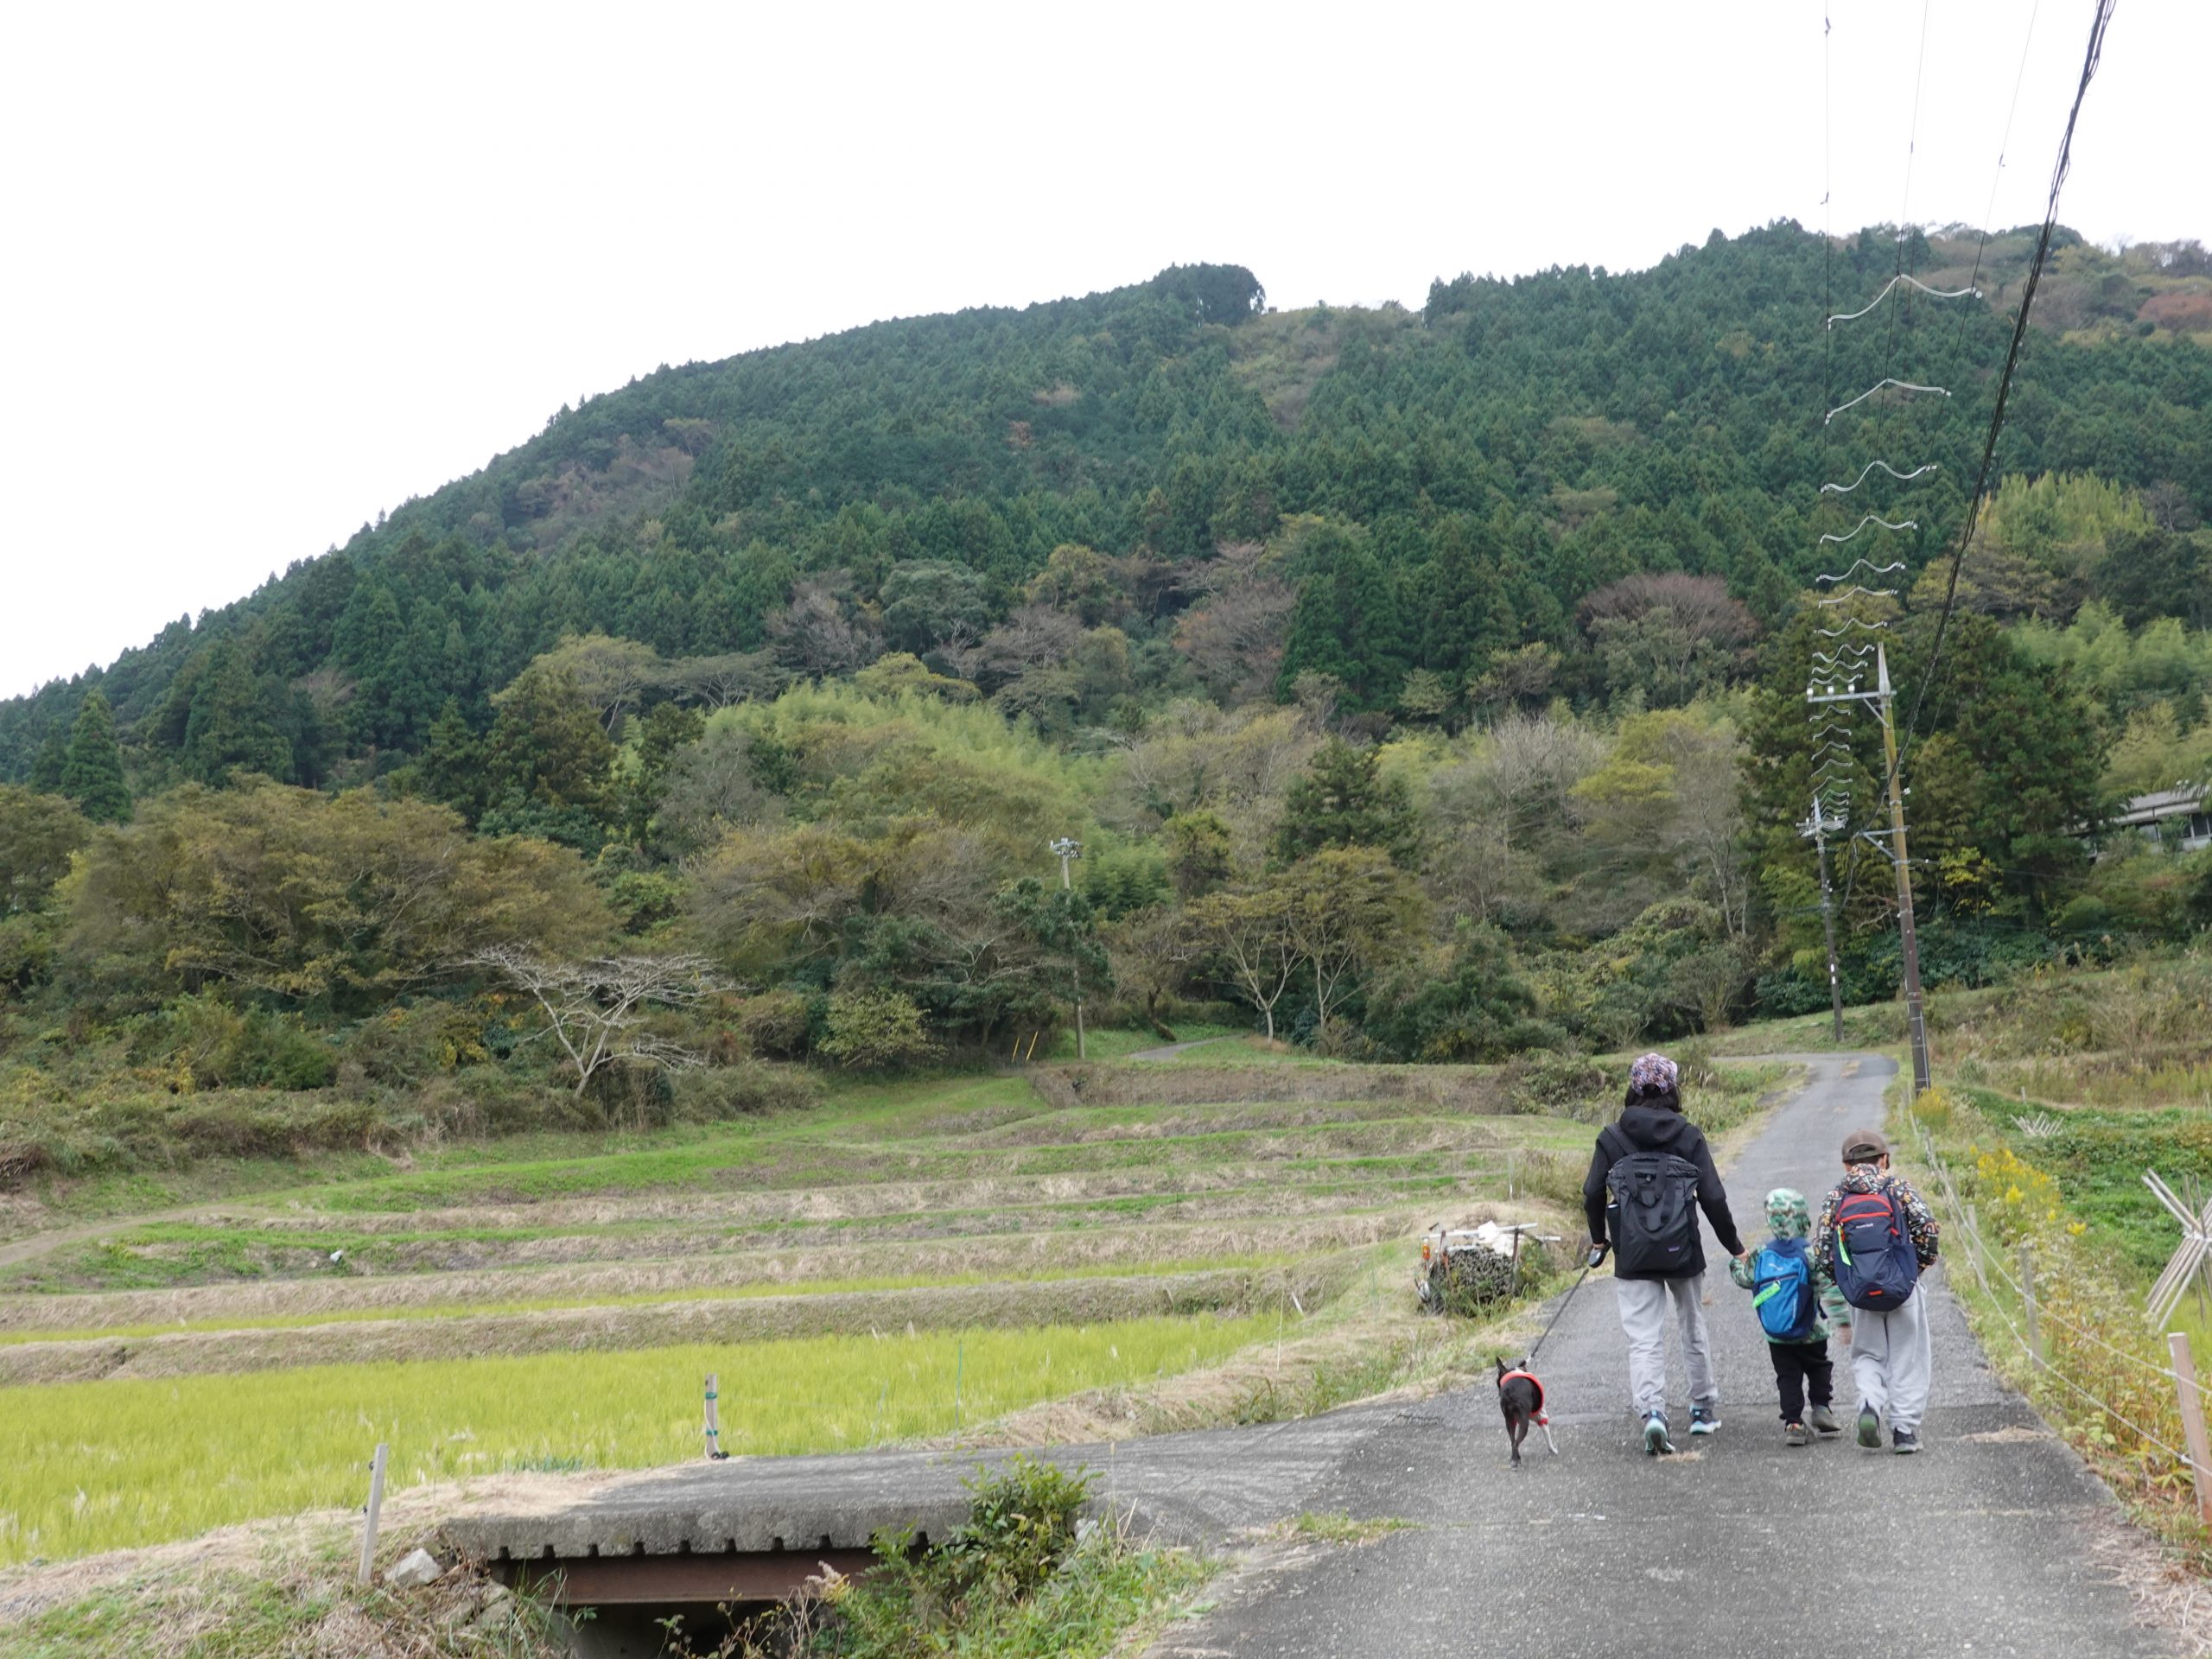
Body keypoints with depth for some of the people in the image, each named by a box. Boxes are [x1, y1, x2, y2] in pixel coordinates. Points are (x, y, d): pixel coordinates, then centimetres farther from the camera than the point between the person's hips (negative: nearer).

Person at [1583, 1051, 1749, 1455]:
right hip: (1683, 1251, 1)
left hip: (1633, 1256, -1)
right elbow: (1713, 1198, -4)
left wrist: (1599, 1240, 16)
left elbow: (1592, 1194, 0)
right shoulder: (1689, 1136, -3)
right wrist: (1735, 1247, 8)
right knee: (1694, 1329, 20)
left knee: (1644, 1338, -2)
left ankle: (1651, 1411, -22)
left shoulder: (1612, 1137, -2)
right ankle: (1703, 1408, 31)